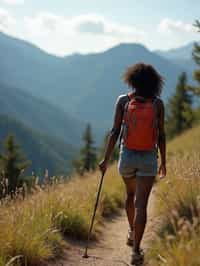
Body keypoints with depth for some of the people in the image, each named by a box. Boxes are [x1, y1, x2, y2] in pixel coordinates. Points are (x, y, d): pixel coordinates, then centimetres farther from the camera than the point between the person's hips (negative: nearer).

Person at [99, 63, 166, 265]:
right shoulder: (158, 104, -4)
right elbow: (161, 135, 0)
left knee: (130, 195, 27)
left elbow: (115, 131, -7)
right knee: (141, 204, -5)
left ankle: (132, 233, 43)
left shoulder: (123, 101, -4)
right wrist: (163, 162, 10)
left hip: (127, 156, 2)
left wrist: (106, 159, -2)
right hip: (148, 159, -2)